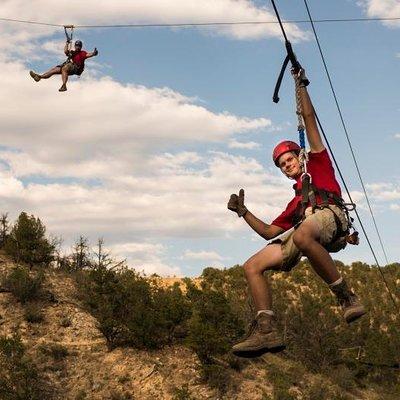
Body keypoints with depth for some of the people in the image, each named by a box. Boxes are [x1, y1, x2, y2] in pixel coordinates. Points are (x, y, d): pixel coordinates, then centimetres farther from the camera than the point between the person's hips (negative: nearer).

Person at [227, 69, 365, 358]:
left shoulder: (319, 164, 29)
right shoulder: (295, 201, 41)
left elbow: (309, 119, 25)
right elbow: (269, 232, 36)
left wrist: (302, 86, 23)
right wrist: (243, 212, 32)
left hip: (329, 214, -7)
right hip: (304, 227, 7)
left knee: (301, 235, -43)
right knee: (253, 266, -9)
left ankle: (347, 297, -32)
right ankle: (267, 331, -24)